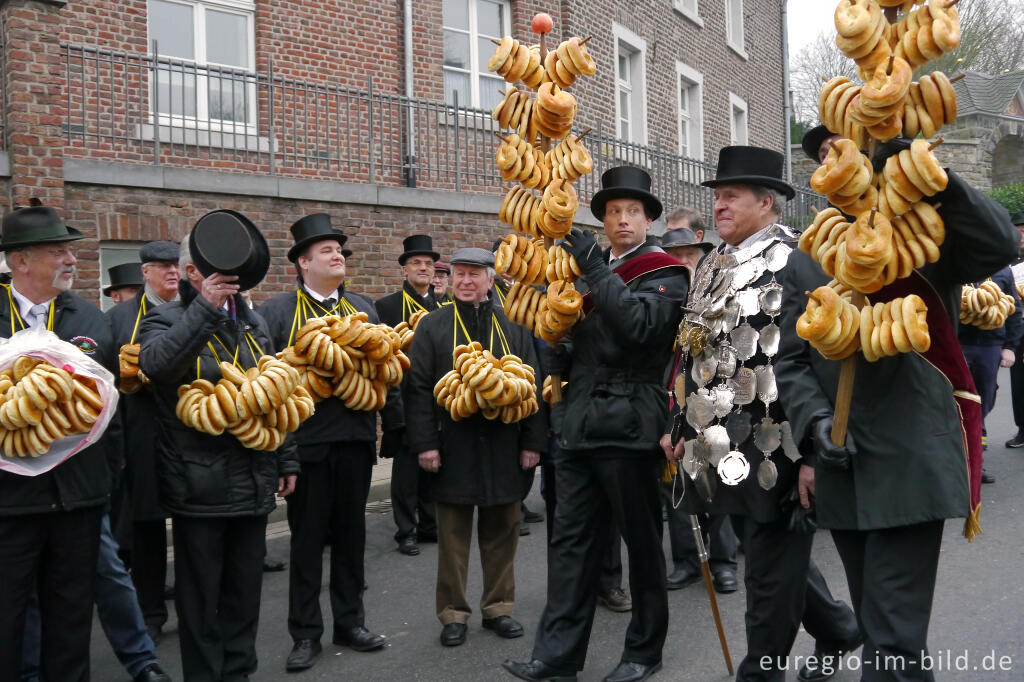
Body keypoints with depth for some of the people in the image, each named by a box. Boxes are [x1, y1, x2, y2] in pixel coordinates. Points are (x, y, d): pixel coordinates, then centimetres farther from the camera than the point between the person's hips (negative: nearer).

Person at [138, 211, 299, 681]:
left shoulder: (253, 322, 12)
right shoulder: (167, 320, -5)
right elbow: (154, 364, -30)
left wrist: (286, 460, 14)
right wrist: (205, 307, -32)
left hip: (253, 480, 5)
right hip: (199, 484, -5)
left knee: (245, 589, 15)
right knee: (201, 595, 7)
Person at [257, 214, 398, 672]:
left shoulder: (362, 308, 11)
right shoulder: (276, 312, -3)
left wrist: (394, 423, 7)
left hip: (356, 439, 4)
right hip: (306, 442, -4)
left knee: (351, 534, 13)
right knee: (307, 539, 7)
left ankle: (350, 622, 27)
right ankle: (306, 634, 19)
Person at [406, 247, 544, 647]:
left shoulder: (514, 327, 7)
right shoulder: (432, 327, 2)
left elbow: (531, 386, 7)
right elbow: (419, 389, -2)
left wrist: (532, 441, 2)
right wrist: (424, 443, -9)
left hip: (503, 446, 2)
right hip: (453, 447, -2)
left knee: (502, 531, 10)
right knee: (453, 532, 6)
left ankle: (498, 607, 25)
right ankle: (453, 614, 19)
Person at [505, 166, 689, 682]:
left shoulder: (666, 274, -2)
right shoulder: (591, 272, 17)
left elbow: (639, 324, -22)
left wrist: (594, 268, -20)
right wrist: (558, 367, 3)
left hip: (630, 427, -6)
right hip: (580, 426, 6)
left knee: (641, 541, 7)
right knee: (570, 541, 4)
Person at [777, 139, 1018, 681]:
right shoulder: (806, 261, 8)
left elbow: (1002, 244, -20)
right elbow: (792, 362, 5)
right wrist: (816, 423, -10)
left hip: (912, 466, -4)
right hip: (840, 468, 4)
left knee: (895, 635, -7)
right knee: (879, 624, 19)